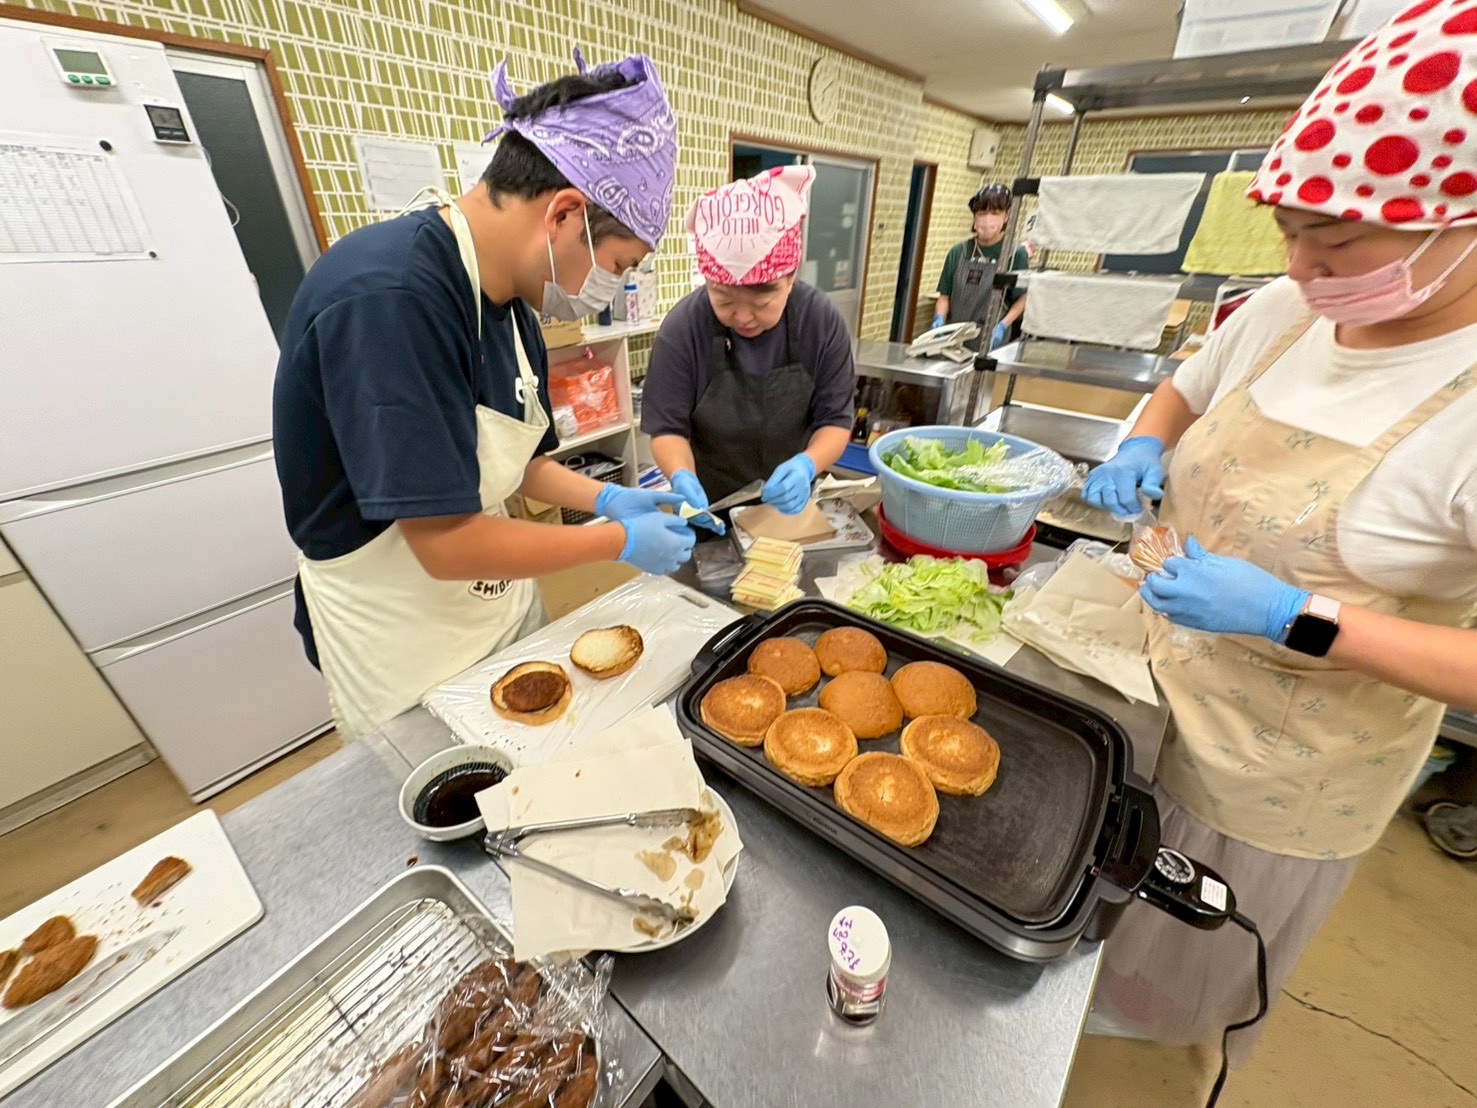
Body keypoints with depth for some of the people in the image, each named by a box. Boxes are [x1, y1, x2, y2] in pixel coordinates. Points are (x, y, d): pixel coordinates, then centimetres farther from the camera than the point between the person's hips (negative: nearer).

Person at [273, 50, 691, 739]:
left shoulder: (510, 301, 0)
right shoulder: (388, 297, -28)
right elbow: (449, 545, -29)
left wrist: (606, 498, -2)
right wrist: (620, 540, -18)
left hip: (503, 600, 7)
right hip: (403, 647, -7)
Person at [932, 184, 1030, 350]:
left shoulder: (1016, 254, 0)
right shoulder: (958, 252, 8)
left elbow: (1023, 298, 3)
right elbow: (945, 295, 10)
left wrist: (1003, 325, -11)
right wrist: (939, 318, -9)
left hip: (991, 341, -2)